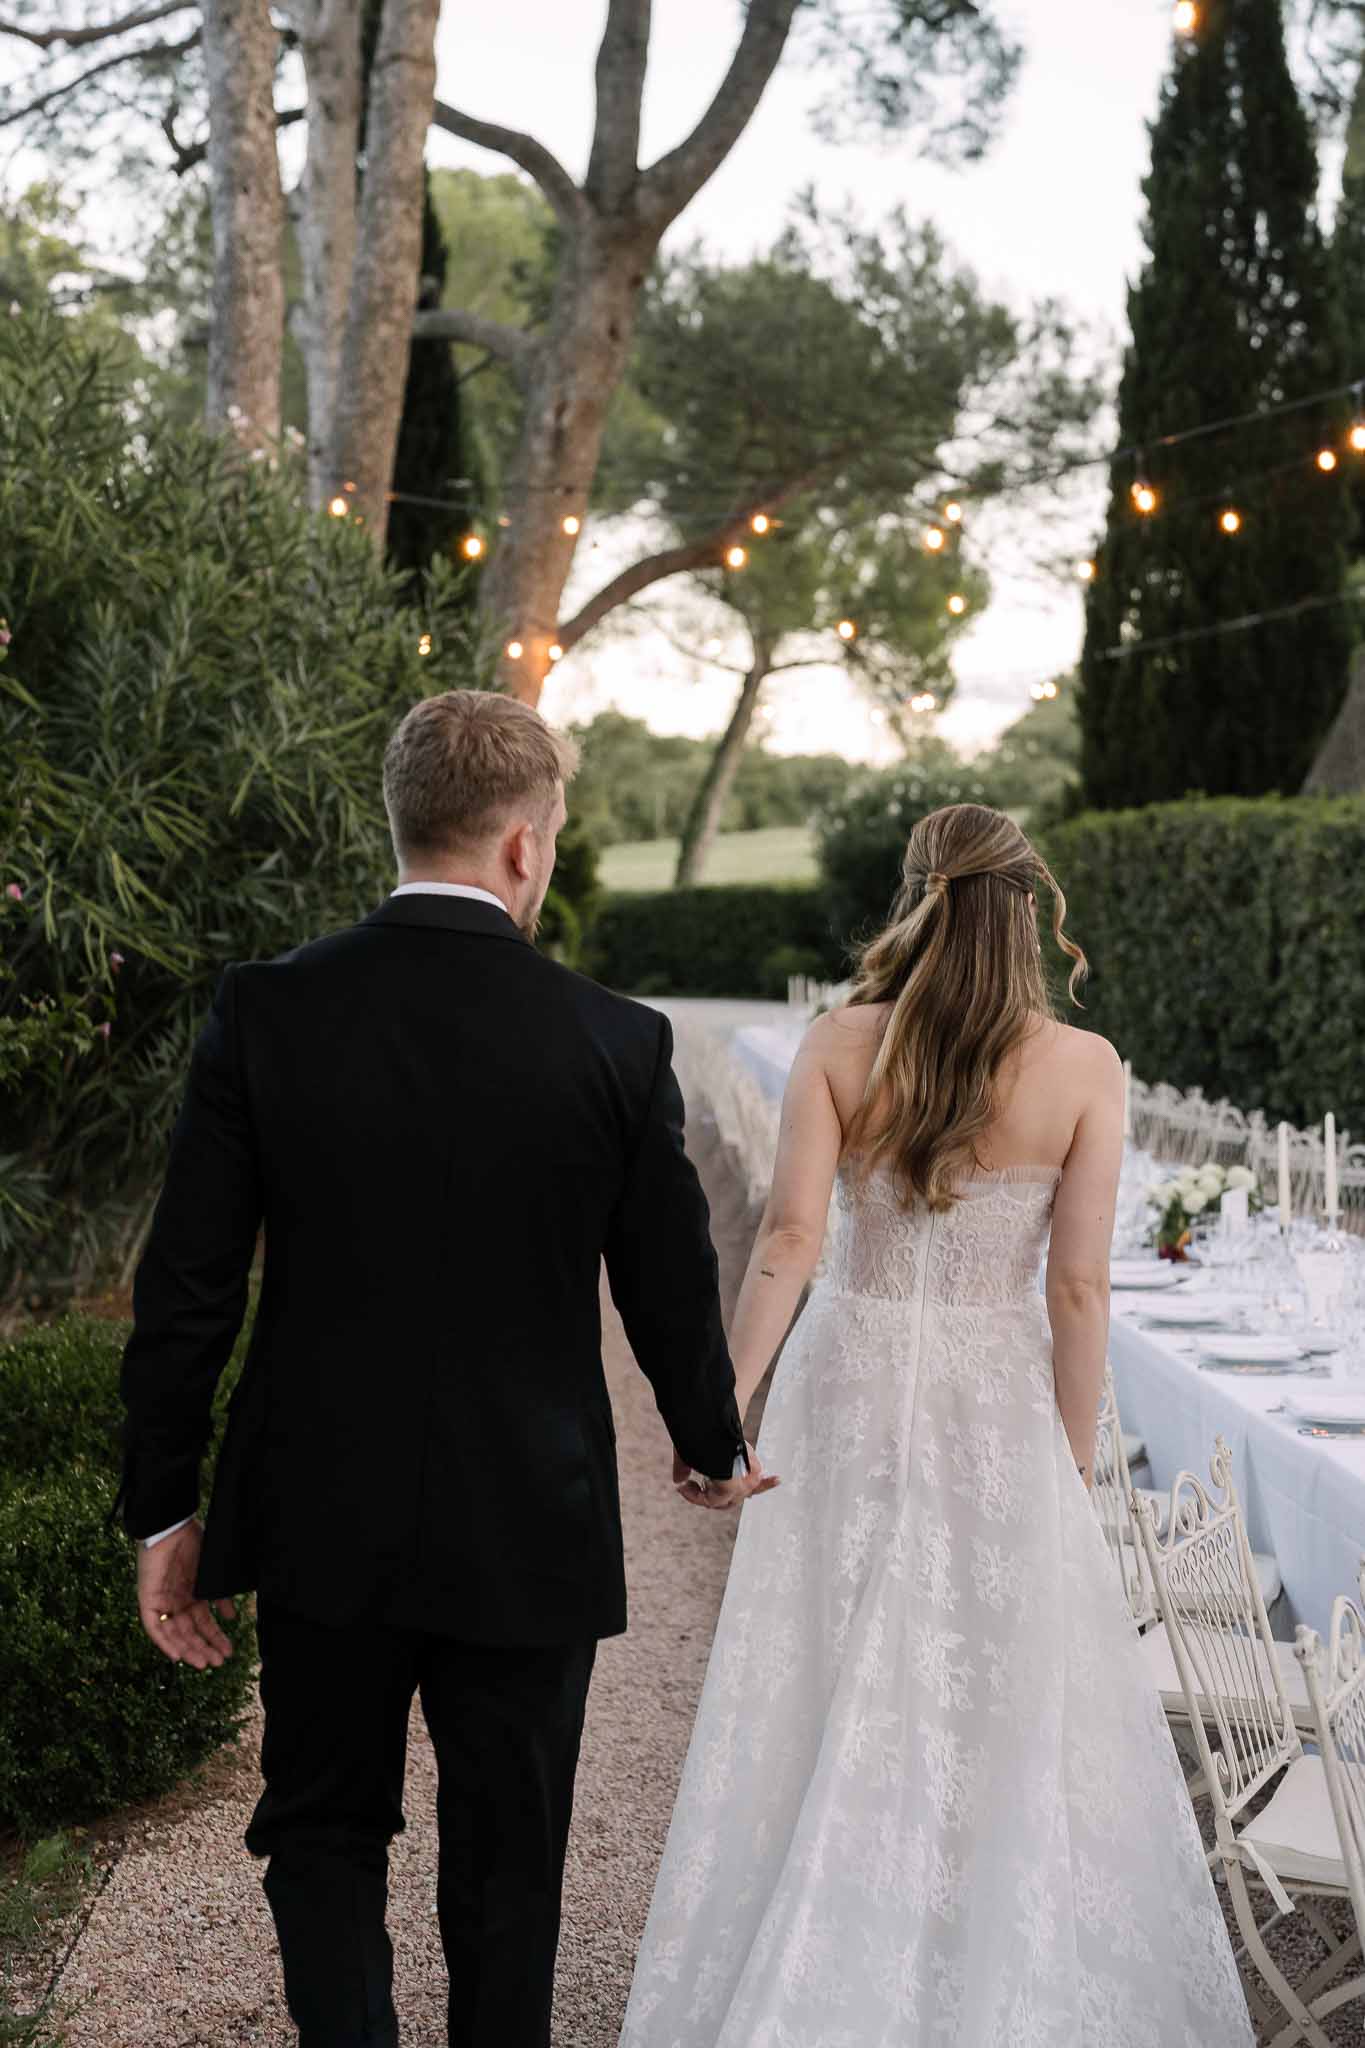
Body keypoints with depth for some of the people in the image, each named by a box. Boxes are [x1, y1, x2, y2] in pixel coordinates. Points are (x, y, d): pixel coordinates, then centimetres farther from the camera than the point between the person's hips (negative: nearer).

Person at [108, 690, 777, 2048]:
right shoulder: (615, 1043, -12)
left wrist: (163, 1513, 3)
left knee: (322, 1832, 20)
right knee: (505, 1865, 17)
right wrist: (716, 1449, 18)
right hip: (530, 1532, -1)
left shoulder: (264, 1012, -10)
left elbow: (184, 1290, -8)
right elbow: (671, 1287, -2)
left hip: (323, 1526, 1)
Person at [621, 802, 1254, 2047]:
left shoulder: (838, 1046, -4)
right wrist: (1075, 1459, 2)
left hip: (849, 1384, 2)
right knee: (1012, 1706, 12)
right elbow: (1078, 1286, -8)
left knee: (824, 1696, 13)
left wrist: (727, 1400, -11)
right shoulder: (1084, 1069, -7)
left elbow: (790, 1235, -13)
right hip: (996, 1400, -1)